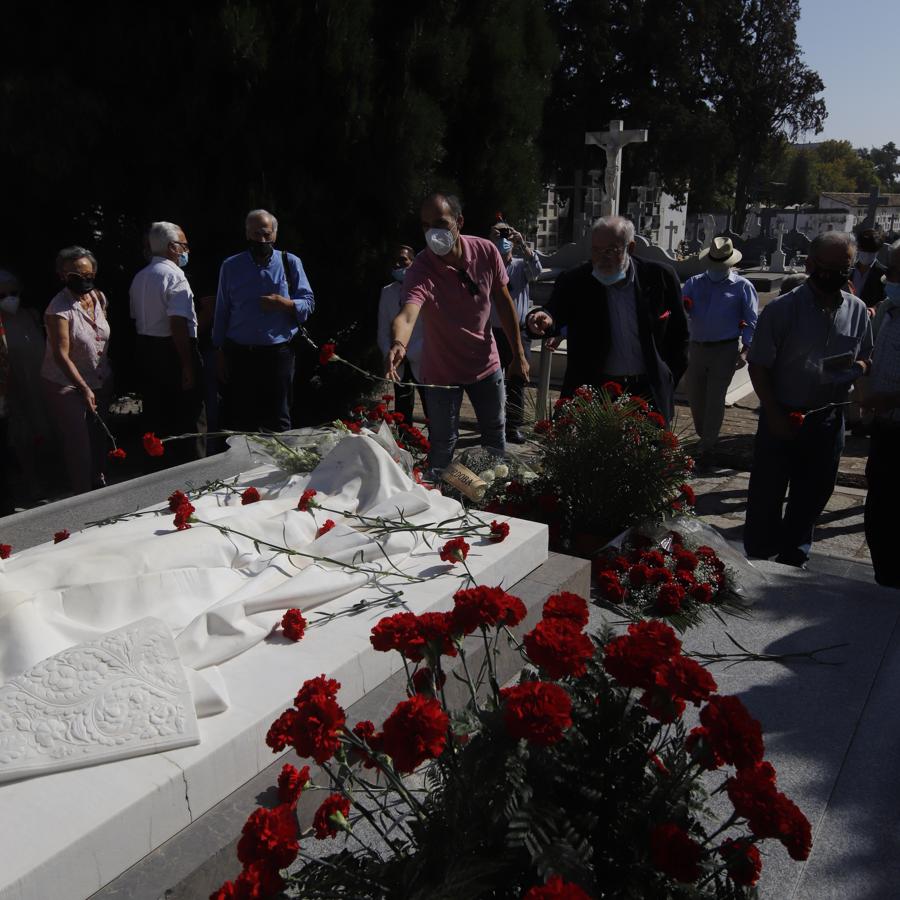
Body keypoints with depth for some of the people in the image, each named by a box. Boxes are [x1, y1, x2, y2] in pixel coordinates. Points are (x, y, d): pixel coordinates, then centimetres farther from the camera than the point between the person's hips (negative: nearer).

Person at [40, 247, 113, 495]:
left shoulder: (99, 298, 2)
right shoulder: (59, 309, -18)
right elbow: (61, 355, -20)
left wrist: (108, 375, 12)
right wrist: (84, 389, -24)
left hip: (101, 381, 6)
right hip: (67, 385, -6)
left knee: (99, 437, 14)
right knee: (78, 443, -2)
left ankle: (98, 481, 32)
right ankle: (82, 493, 11)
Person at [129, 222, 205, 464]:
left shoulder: (139, 277, 12)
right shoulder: (174, 275, -15)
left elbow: (136, 319, 17)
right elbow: (178, 324, -22)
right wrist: (188, 366, -21)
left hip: (145, 353, 9)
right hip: (173, 353, -9)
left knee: (155, 419, 16)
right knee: (188, 420, -1)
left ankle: (156, 470, 25)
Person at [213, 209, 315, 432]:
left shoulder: (290, 263, 5)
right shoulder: (230, 266, 8)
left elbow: (309, 303, 4)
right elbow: (222, 312, 10)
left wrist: (285, 304, -16)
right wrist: (220, 353, 6)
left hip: (278, 354, -1)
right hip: (239, 355, 1)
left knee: (277, 421, 5)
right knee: (236, 421, 3)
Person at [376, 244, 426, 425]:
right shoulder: (387, 292, 10)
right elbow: (383, 331, 11)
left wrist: (411, 355, -14)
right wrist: (389, 355, -5)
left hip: (422, 362, -4)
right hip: (400, 365, 4)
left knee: (432, 416, -3)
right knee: (402, 415, 5)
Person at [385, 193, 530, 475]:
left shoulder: (486, 251, -14)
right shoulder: (420, 271, -27)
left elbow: (504, 303, -2)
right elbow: (407, 314, -45)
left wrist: (519, 354, 1)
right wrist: (398, 343, -68)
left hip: (486, 364, 4)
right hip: (442, 370, -4)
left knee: (495, 434, 18)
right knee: (443, 443, 3)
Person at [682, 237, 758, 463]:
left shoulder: (742, 287, 2)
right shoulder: (694, 283, 10)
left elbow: (752, 321, 0)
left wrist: (745, 350, -11)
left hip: (725, 350, -3)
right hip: (697, 348, 4)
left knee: (715, 398, -2)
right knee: (694, 395, 10)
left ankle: (706, 447, 9)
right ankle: (702, 434, 34)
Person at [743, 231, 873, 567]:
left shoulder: (857, 310, 2)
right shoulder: (782, 309, -11)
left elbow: (866, 357, 15)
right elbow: (758, 367, -9)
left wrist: (858, 368, -10)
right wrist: (776, 417, -13)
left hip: (829, 420, 4)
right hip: (783, 417, -4)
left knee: (813, 495, 16)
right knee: (766, 495, 6)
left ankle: (793, 558, 35)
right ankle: (757, 558, 26)